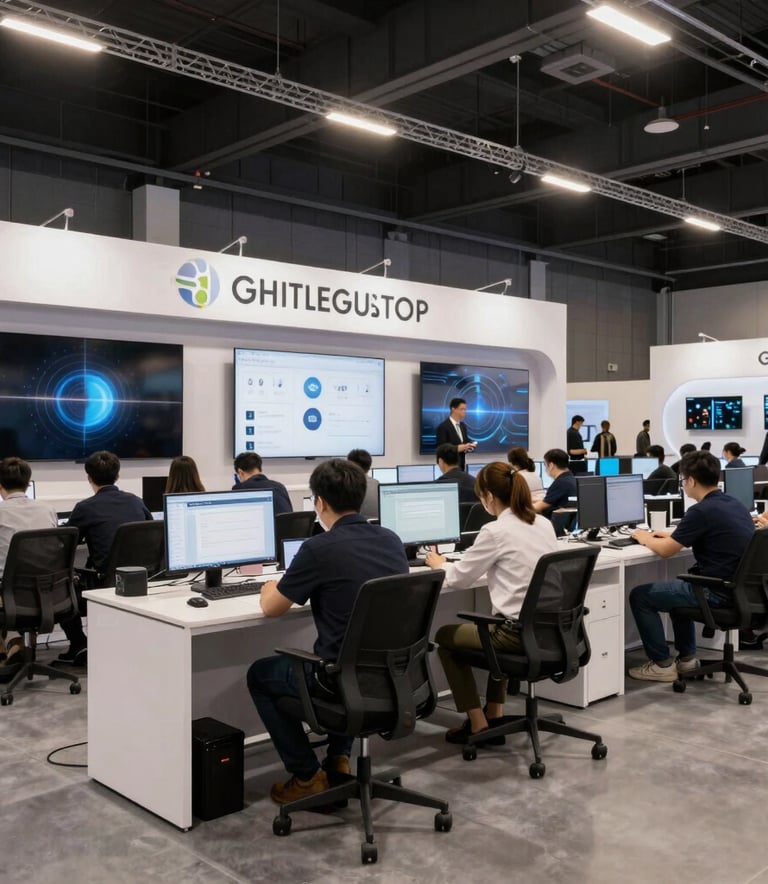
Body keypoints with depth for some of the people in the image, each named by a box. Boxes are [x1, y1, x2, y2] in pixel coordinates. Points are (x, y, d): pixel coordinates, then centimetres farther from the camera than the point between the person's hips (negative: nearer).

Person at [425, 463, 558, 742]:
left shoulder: (495, 531, -15)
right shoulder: (544, 524, 7)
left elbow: (460, 578, -4)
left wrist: (440, 565, 17)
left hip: (519, 632, -8)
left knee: (444, 636, 17)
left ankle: (478, 725, 18)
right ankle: (495, 716, 34)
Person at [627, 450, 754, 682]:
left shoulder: (702, 511, -19)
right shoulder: (734, 504, 9)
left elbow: (665, 551, -12)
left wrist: (644, 538, 8)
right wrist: (672, 536, 25)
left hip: (717, 592, -9)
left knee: (639, 596, 3)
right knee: (679, 586, 34)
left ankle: (662, 664, 10)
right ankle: (687, 657, 32)